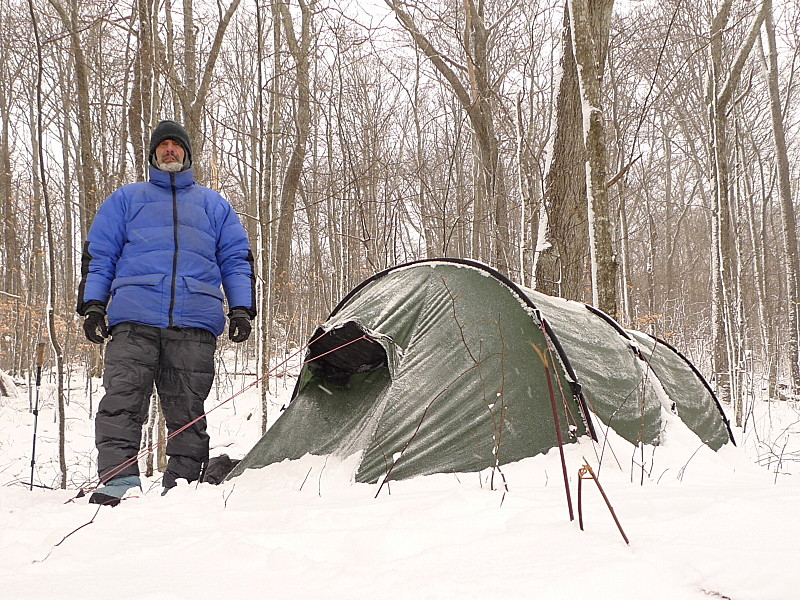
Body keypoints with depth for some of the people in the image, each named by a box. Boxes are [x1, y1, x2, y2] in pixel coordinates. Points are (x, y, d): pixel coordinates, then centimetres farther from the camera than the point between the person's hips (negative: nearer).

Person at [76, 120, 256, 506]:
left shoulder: (214, 205, 26)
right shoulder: (125, 199, 23)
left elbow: (237, 259, 21)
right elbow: (98, 254, 17)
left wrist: (242, 308, 8)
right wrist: (92, 304, 4)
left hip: (195, 323, 1)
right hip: (135, 318, 0)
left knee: (187, 410, -3)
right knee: (121, 400, -15)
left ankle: (181, 484, 1)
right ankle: (118, 479, -16)